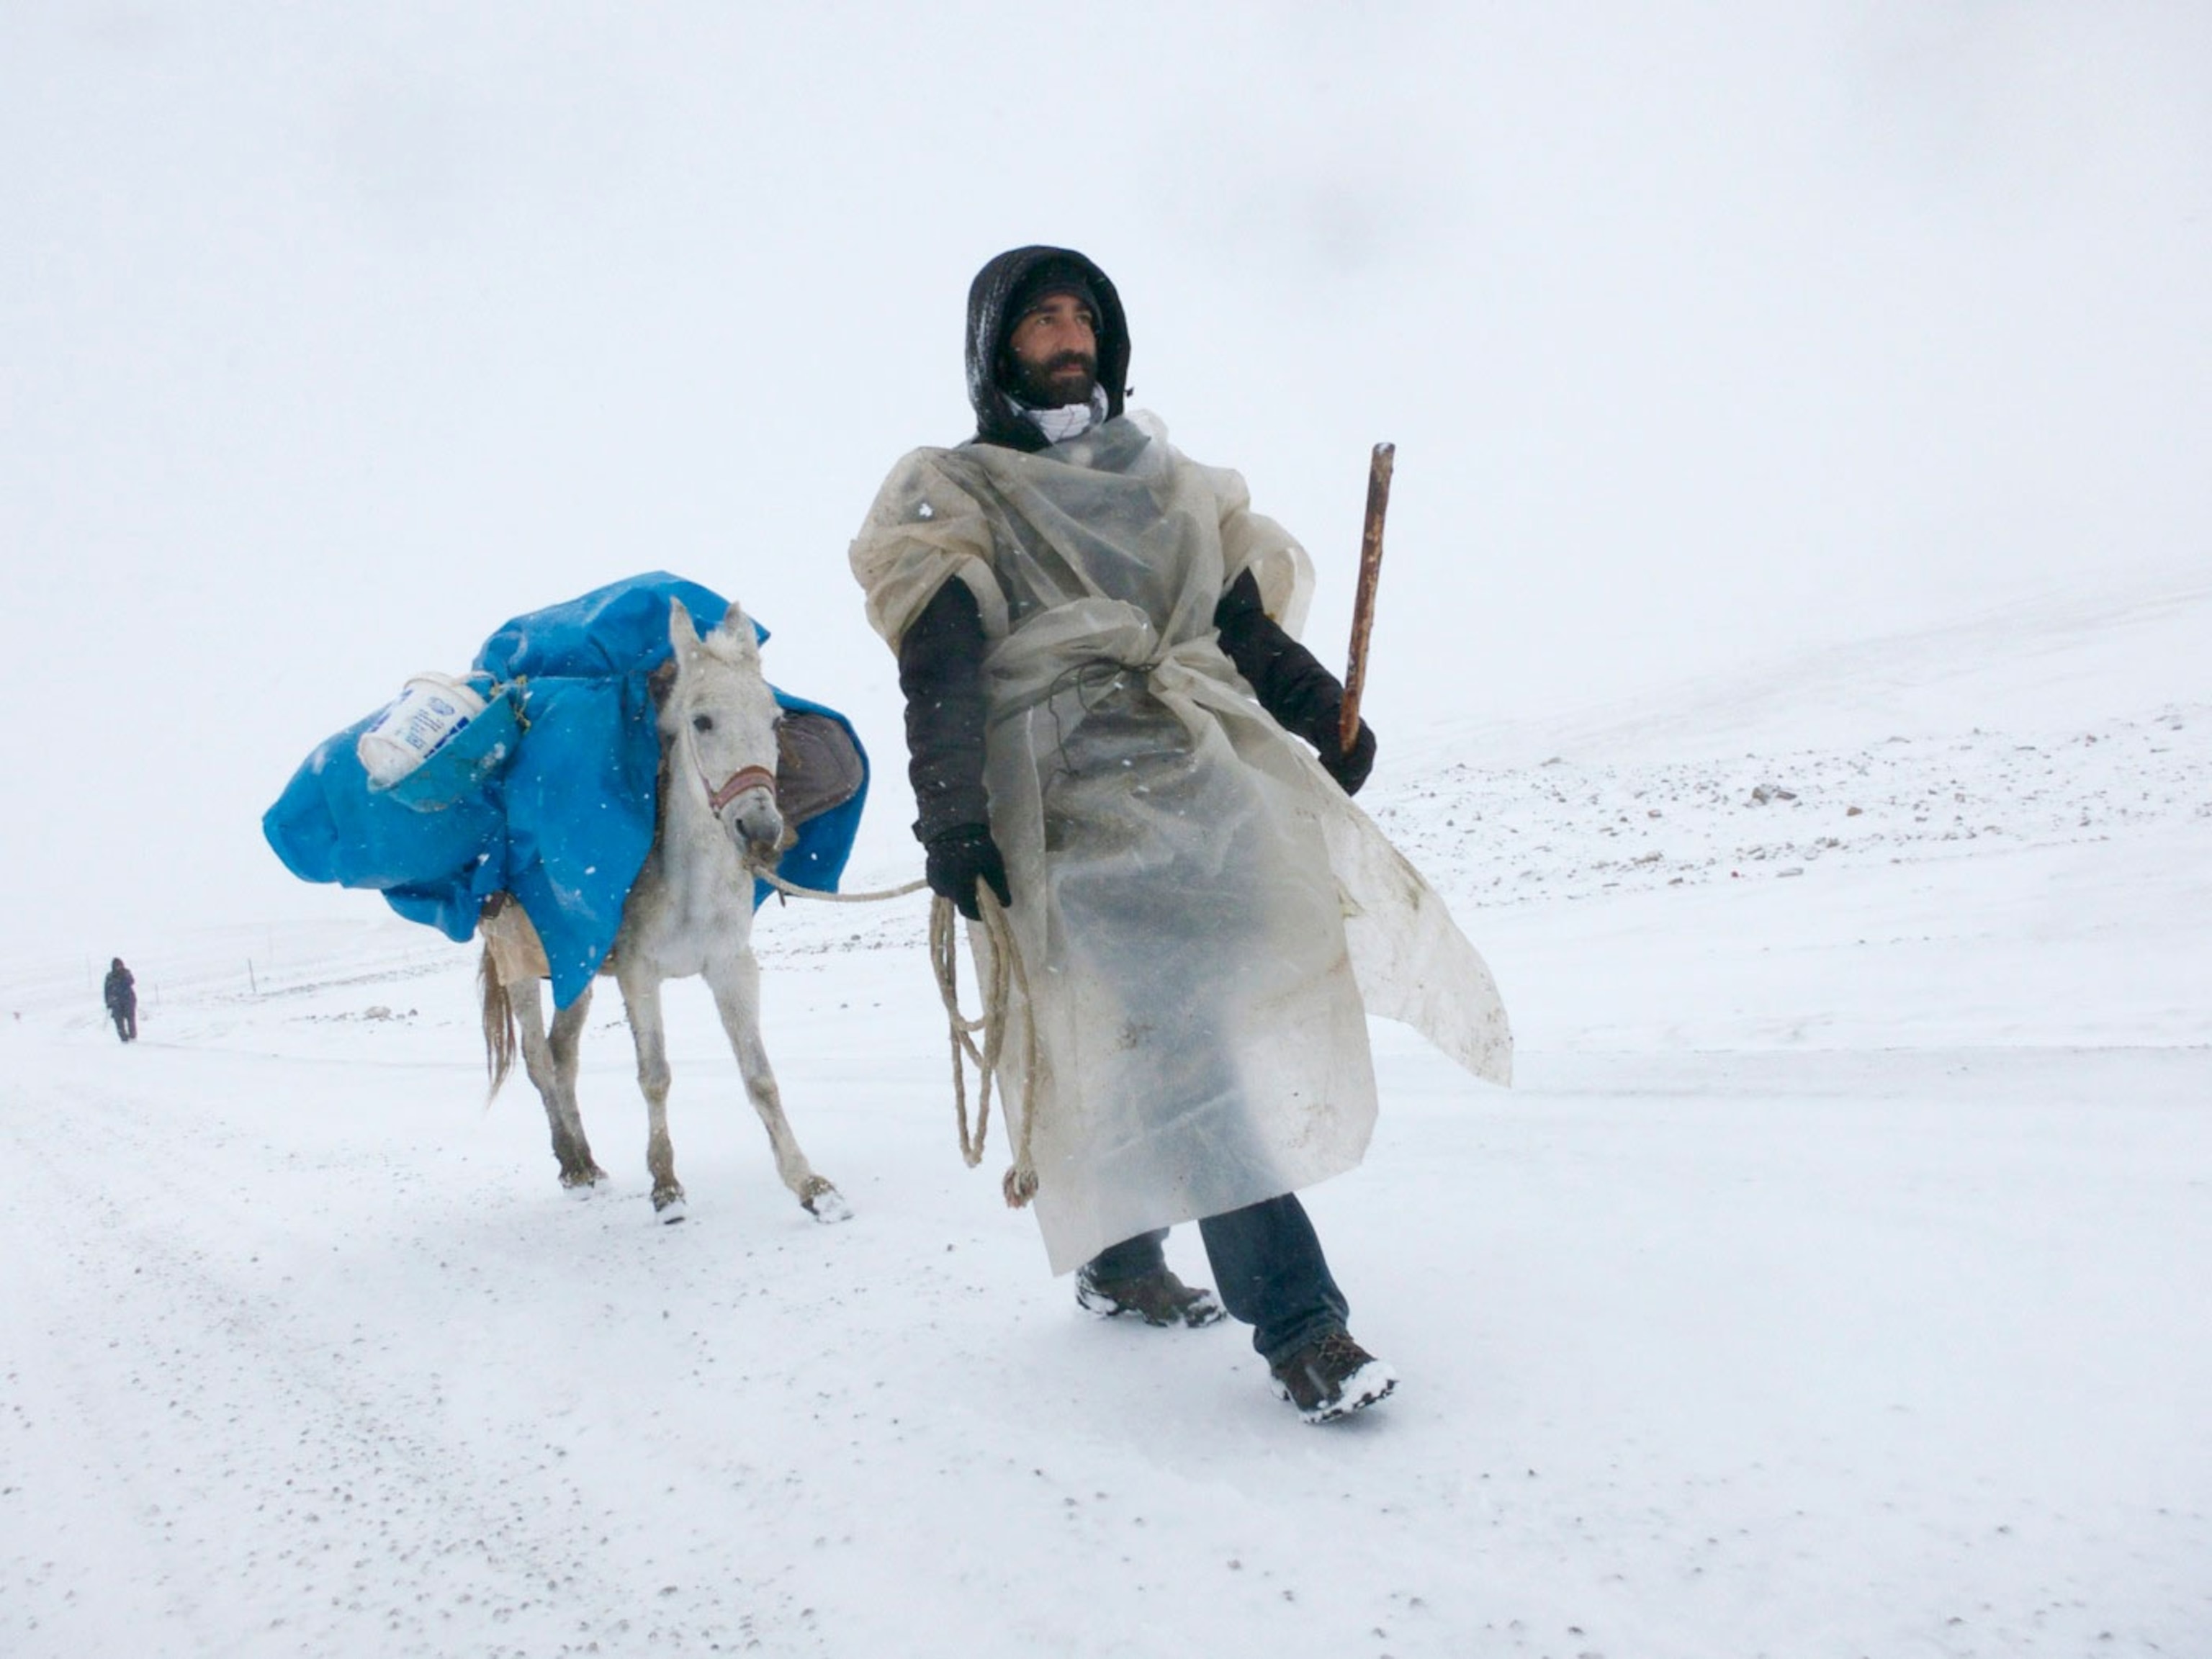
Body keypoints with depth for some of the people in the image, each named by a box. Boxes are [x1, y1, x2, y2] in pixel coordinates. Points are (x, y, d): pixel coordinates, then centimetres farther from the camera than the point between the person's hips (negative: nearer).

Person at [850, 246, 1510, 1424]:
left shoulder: (1162, 475, 25)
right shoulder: (953, 494, 10)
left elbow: (1242, 618, 22)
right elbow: (939, 668, -4)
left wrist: (1323, 713, 6)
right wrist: (950, 817, -16)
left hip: (1198, 772, 5)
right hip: (1071, 791, -5)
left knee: (1140, 1043, 4)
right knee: (1178, 1032, -15)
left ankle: (1118, 1262, 25)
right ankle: (1297, 1321, -16)